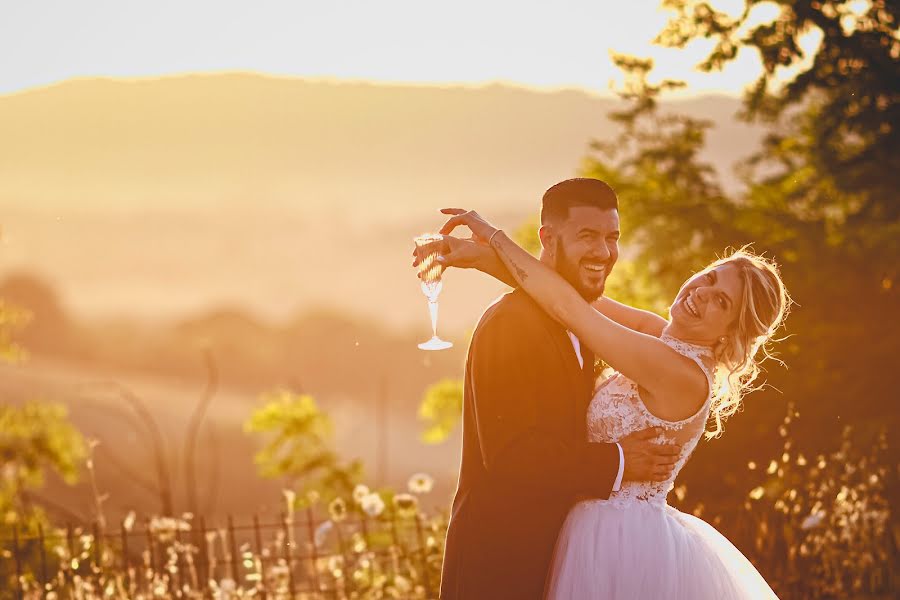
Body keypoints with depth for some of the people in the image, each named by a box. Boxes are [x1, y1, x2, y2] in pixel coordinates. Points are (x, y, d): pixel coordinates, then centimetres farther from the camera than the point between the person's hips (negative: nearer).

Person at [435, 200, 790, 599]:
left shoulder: (684, 376, -22)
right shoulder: (659, 334, 3)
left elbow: (568, 306, -22)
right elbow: (580, 298, 2)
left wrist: (495, 237, -14)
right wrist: (482, 256, -7)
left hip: (622, 548, -8)